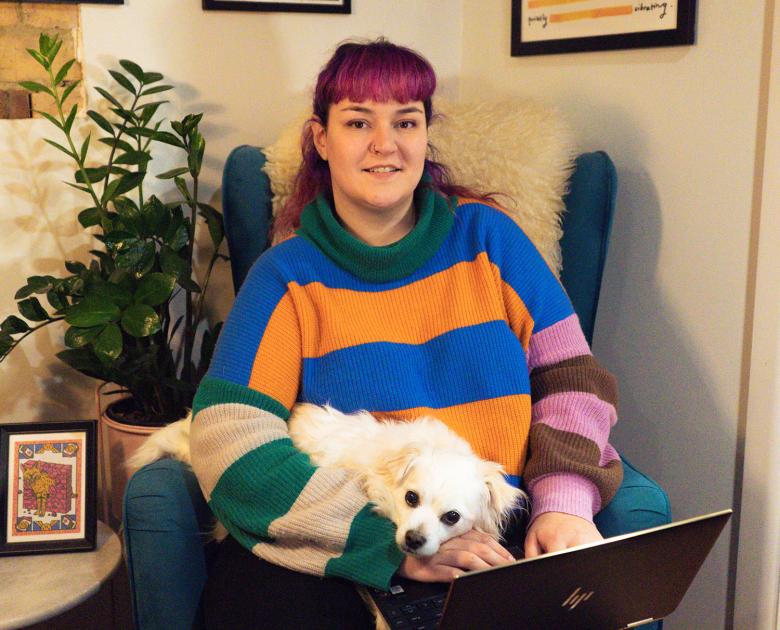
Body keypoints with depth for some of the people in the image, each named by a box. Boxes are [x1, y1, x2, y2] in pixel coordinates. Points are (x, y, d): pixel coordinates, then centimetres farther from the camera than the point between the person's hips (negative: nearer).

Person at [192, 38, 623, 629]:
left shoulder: (487, 237, 8)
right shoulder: (287, 276, 1)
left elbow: (569, 378, 9)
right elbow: (232, 450, -11)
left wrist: (564, 505, -10)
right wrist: (395, 540, -21)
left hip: (497, 548, 2)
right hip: (335, 557, -1)